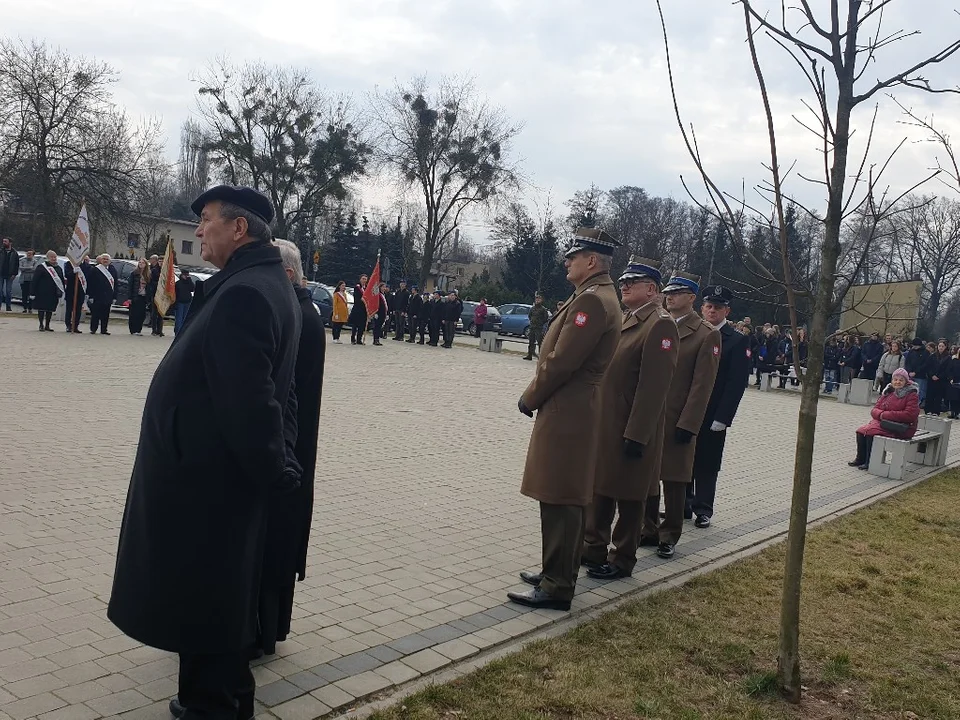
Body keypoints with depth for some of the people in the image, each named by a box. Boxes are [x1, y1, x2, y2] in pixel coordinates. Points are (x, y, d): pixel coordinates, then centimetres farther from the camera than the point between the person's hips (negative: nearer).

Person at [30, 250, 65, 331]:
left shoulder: (58, 268, 13)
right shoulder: (41, 267, -4)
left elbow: (62, 280, 17)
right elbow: (35, 281, -6)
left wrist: (62, 291, 10)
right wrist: (33, 292, -12)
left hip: (54, 294, 5)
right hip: (43, 293, -5)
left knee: (50, 310, 9)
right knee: (41, 309, 0)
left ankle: (47, 325, 17)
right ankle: (41, 325, 10)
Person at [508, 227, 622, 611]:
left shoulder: (591, 299, -18)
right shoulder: (599, 296, 16)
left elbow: (561, 362, -21)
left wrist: (529, 398, -8)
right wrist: (538, 395, 11)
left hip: (566, 415, -11)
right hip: (574, 413, 11)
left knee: (561, 502, -4)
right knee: (567, 499, 17)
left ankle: (556, 587, 4)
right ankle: (557, 572, 29)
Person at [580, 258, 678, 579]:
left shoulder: (660, 325, -15)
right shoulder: (624, 321, 13)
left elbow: (654, 386, -20)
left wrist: (636, 435, -22)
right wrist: (595, 418, 13)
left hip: (631, 430, -8)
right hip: (605, 425, 8)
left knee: (628, 498, 6)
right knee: (599, 489, 17)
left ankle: (621, 560, 20)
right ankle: (593, 549, 30)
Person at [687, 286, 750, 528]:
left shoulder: (737, 341, -5)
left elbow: (736, 383, -10)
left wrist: (722, 418, -15)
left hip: (713, 417, -3)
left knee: (707, 465, 7)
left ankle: (703, 509, 19)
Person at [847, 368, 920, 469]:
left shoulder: (911, 395, -7)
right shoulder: (888, 391, 13)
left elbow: (909, 415, -19)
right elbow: (875, 410, 11)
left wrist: (886, 414, -18)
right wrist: (880, 414, -16)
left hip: (901, 428, -7)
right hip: (883, 422, 7)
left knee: (871, 432, -27)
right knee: (861, 431, -13)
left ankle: (869, 462, -15)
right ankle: (860, 459, -1)